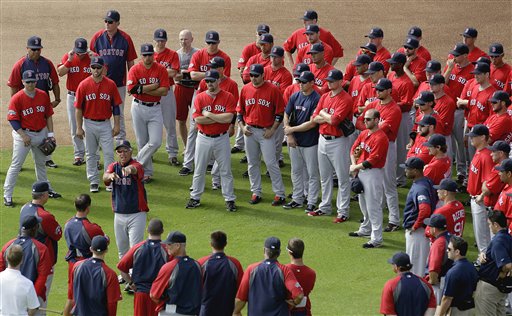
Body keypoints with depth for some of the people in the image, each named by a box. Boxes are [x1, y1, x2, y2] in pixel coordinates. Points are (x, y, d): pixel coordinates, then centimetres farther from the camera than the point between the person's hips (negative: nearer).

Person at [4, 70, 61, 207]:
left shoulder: (43, 95, 1)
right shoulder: (17, 98, -14)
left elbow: (48, 115, 8)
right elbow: (13, 119, -14)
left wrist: (50, 133, 3)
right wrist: (23, 136, -19)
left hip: (41, 134, 5)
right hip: (23, 134, -5)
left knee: (41, 163, 21)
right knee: (16, 165, -6)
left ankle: (46, 189, 37)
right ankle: (7, 195, -3)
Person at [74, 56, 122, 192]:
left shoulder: (110, 84, -3)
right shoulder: (84, 85, -6)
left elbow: (116, 106, 2)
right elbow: (78, 108, -2)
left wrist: (117, 125, -1)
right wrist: (79, 128, -5)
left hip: (105, 124, 0)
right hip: (89, 124, 0)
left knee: (109, 153, -3)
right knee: (91, 154, 9)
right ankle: (93, 182, 18)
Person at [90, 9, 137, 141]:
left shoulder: (125, 39, -3)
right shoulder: (97, 37, -2)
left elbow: (130, 62, 3)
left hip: (119, 83, 0)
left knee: (119, 113, 9)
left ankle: (121, 140, 17)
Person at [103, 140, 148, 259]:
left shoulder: (137, 166, -9)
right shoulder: (114, 166, 3)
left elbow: (135, 169, -35)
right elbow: (105, 177, -19)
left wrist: (129, 169, -60)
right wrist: (110, 175, -44)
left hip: (137, 214, -5)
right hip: (119, 215, 5)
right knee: (122, 250, 13)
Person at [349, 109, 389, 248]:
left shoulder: (381, 138, -19)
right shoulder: (364, 134, 10)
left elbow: (372, 161, -22)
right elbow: (354, 149, 14)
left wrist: (356, 167, -11)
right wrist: (354, 165, -3)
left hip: (373, 173, -9)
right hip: (361, 172, 9)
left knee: (373, 206, -8)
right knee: (364, 204, 24)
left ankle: (376, 239, -6)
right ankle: (366, 229, 42)